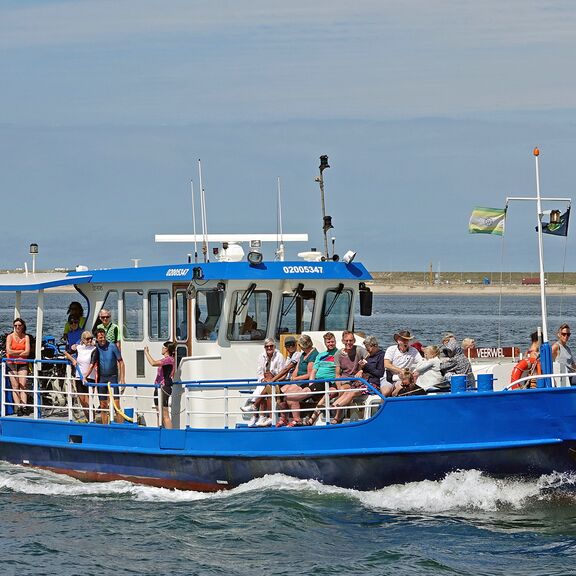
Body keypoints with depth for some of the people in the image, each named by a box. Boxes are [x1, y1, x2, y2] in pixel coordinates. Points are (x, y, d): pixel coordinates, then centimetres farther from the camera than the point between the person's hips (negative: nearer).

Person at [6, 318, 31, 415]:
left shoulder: (26, 337, 5)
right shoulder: (10, 337, 2)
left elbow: (27, 352, -4)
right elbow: (9, 351, -10)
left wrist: (15, 354, -8)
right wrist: (21, 351, -7)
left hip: (22, 364, 1)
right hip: (12, 364, -1)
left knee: (23, 385, -8)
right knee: (15, 386, -5)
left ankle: (24, 406, -15)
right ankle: (17, 406, -10)